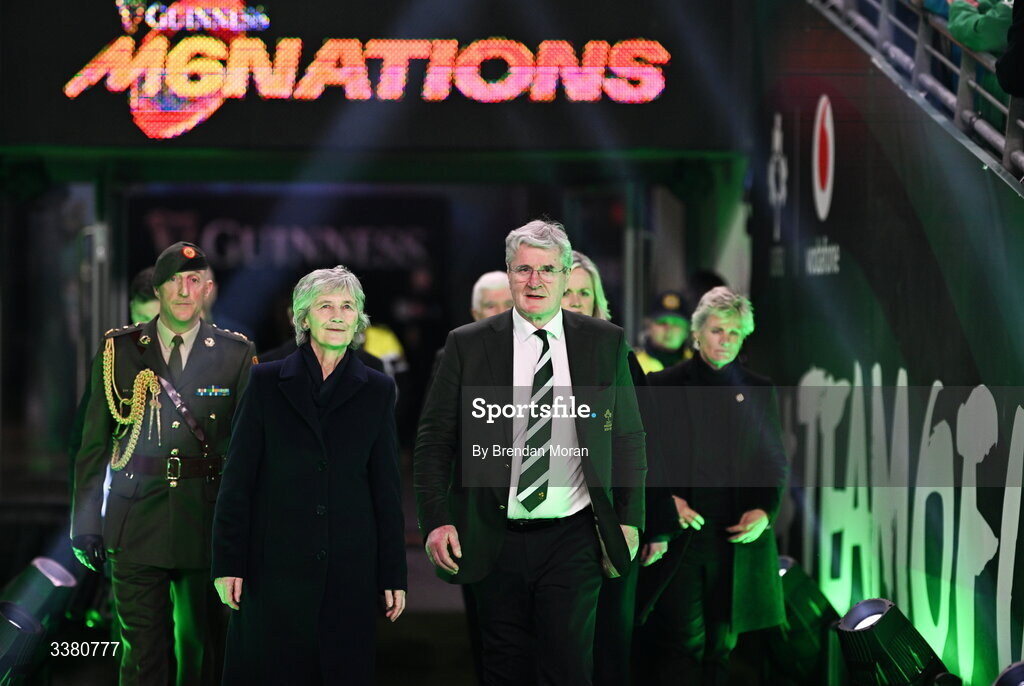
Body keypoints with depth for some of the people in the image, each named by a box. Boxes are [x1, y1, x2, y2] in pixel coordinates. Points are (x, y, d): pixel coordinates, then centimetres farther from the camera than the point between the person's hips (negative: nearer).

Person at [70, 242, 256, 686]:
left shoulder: (236, 354, 5)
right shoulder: (119, 349, 6)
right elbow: (94, 442, 7)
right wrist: (85, 522, 2)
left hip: (206, 520, 1)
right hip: (136, 522, 0)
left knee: (202, 649, 9)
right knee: (142, 650, -3)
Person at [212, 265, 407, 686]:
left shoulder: (377, 391, 7)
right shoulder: (267, 382, 2)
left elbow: (386, 488, 8)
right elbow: (237, 478, 1)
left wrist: (393, 574, 5)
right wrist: (228, 563, -4)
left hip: (349, 570, 1)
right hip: (275, 565, -1)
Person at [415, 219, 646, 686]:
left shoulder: (606, 344, 6)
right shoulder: (467, 345, 3)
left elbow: (628, 438, 11)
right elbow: (434, 438, 4)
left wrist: (629, 520, 5)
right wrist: (436, 521, -6)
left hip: (572, 541, 0)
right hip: (494, 541, 0)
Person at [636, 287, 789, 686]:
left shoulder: (758, 392, 13)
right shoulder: (664, 386, 6)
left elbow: (775, 462, 14)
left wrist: (765, 510, -3)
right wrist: (667, 501, -10)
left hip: (738, 538, 2)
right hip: (680, 534, -2)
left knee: (721, 644, 4)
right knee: (682, 642, -8)